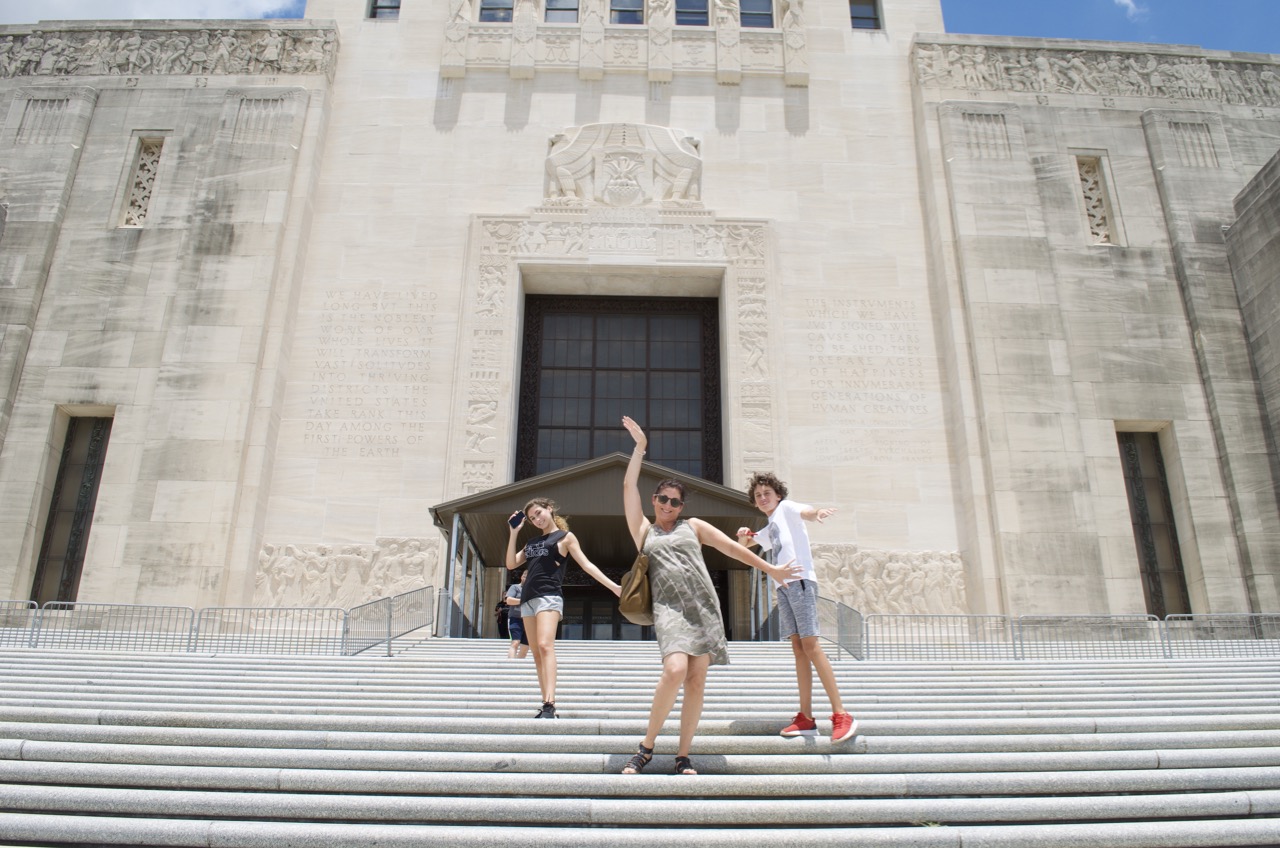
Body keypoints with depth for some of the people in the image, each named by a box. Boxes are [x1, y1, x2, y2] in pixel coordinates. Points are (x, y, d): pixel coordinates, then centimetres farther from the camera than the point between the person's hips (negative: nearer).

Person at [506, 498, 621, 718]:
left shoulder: (565, 537, 7)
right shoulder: (532, 542, 23)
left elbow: (586, 564, 2)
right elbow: (511, 564, 17)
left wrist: (613, 586, -6)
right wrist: (513, 533, 11)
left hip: (549, 596, -7)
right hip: (527, 598, 7)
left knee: (545, 645, -24)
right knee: (537, 654, 3)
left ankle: (550, 705, -33)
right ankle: (546, 707, 4)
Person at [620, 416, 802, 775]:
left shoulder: (693, 526, 19)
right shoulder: (644, 530, 17)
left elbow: (731, 547, 18)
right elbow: (629, 486, 12)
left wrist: (769, 569, 18)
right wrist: (640, 446, 13)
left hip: (702, 604, 2)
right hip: (668, 606, -2)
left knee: (697, 680, -3)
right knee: (675, 671, -23)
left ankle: (683, 756, 8)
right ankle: (646, 747, -8)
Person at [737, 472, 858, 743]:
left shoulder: (786, 507, 6)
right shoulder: (768, 530, 28)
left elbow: (805, 512, -15)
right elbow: (744, 544, 42)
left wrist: (817, 512, -41)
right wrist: (743, 535, 16)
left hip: (800, 580, -8)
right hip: (783, 586, 8)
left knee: (810, 644, -15)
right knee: (797, 646, 3)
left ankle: (841, 715, -15)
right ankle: (806, 718, 1)